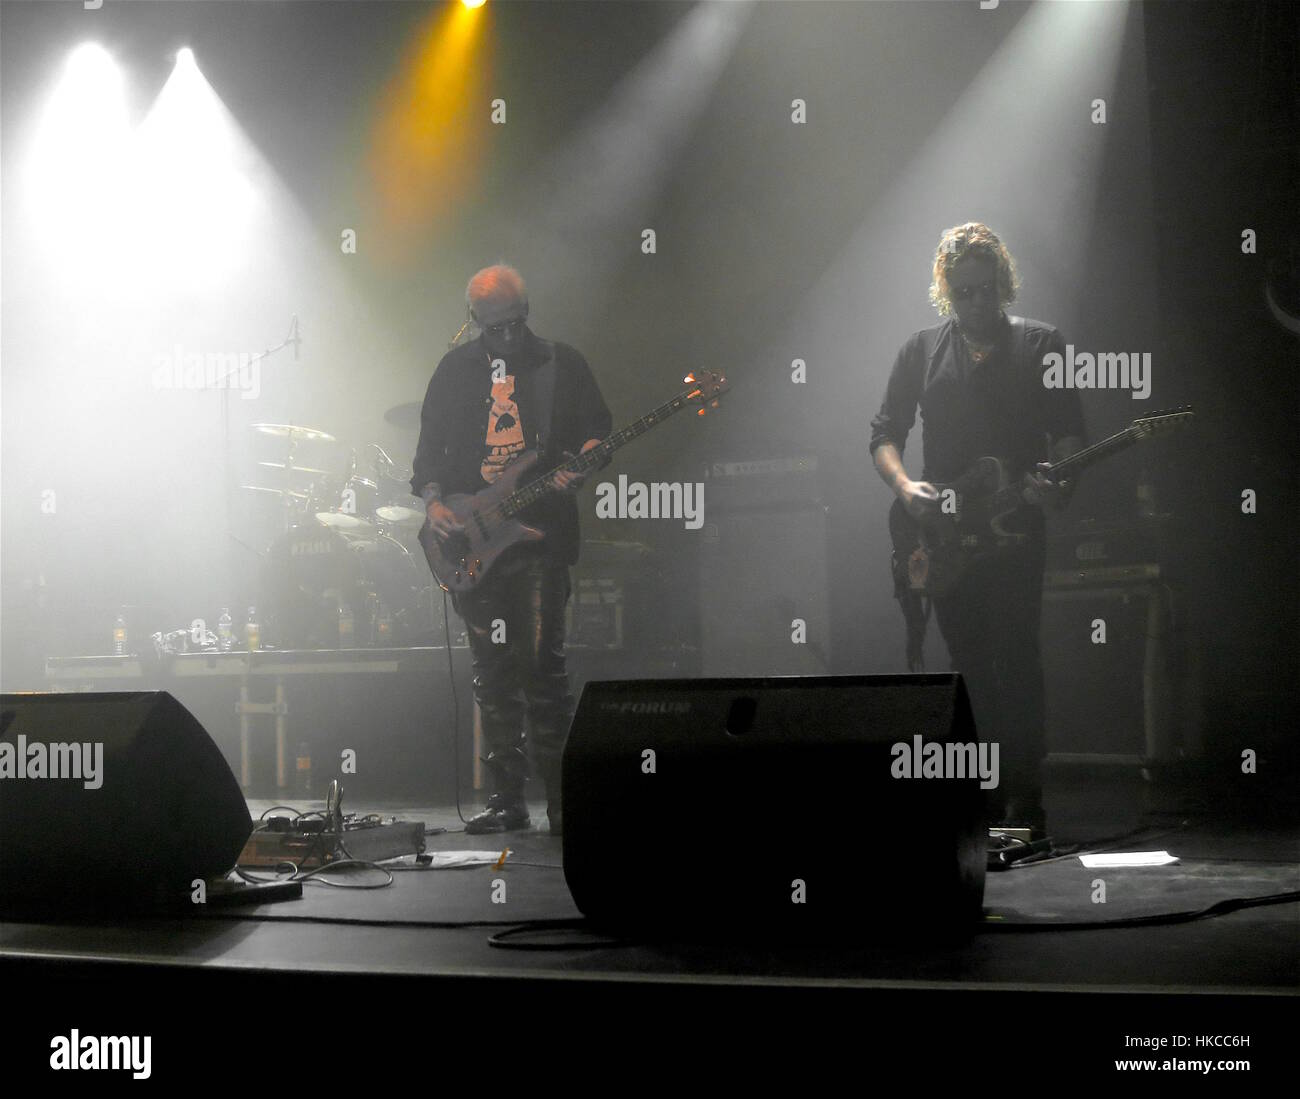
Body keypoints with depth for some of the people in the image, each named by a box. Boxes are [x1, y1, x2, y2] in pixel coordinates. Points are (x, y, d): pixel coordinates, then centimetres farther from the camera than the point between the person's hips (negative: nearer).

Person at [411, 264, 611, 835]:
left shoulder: (562, 364, 7)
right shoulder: (456, 369, 13)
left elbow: (597, 429, 6)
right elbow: (429, 447, 14)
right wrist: (433, 500, -3)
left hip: (542, 535, -3)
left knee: (542, 664, -11)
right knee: (493, 671, 5)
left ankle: (561, 798, -3)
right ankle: (506, 799, 11)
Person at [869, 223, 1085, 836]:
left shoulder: (1041, 345, 7)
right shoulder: (923, 350, 13)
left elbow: (1069, 433, 3)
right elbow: (884, 434, 11)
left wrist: (1059, 482, -17)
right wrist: (903, 486, -8)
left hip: (1015, 527, -3)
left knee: (1015, 660, -11)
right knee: (969, 664, 5)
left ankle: (1023, 802, -9)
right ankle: (987, 800, 12)